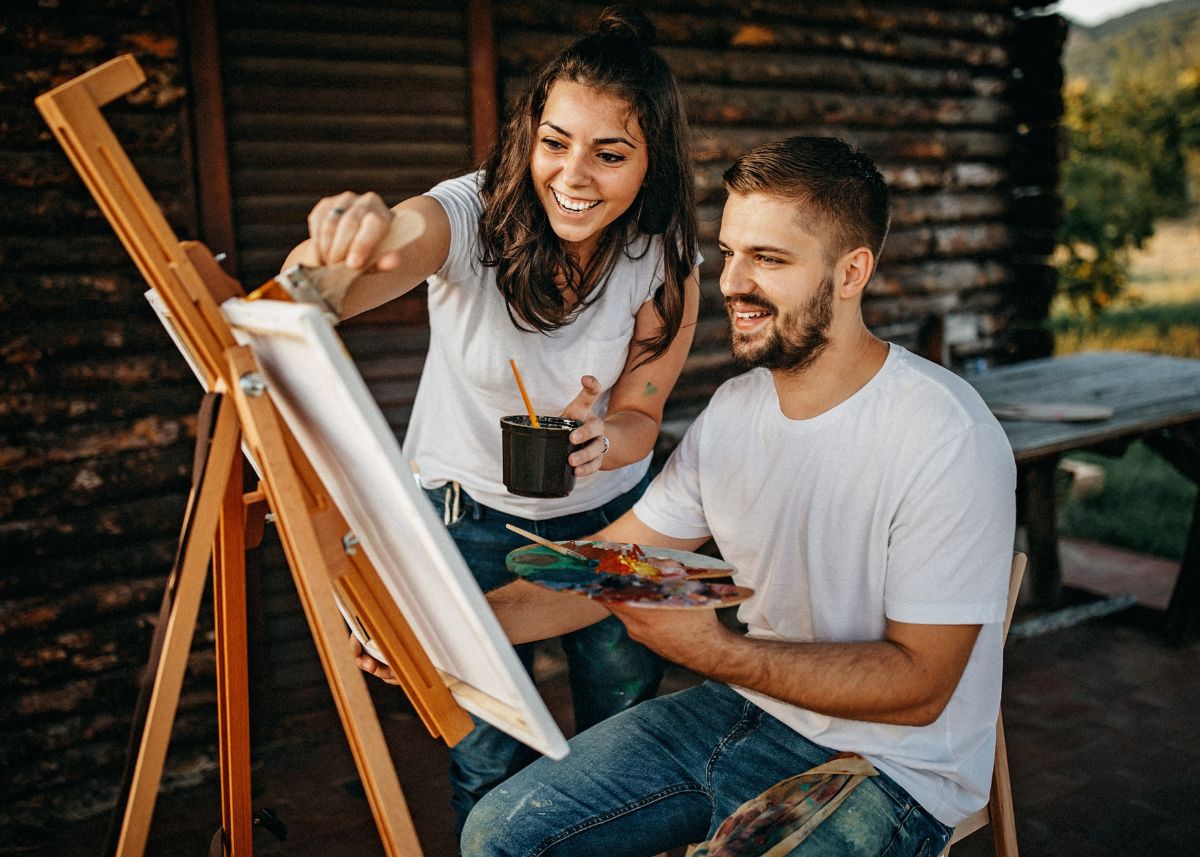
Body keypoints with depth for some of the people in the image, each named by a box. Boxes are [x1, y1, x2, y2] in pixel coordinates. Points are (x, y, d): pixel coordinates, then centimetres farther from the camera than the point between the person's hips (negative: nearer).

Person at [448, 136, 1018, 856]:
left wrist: (711, 651, -30)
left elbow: (919, 685, -21)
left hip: (886, 765, -6)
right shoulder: (735, 408, 0)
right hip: (743, 711, 6)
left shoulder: (948, 439, -23)